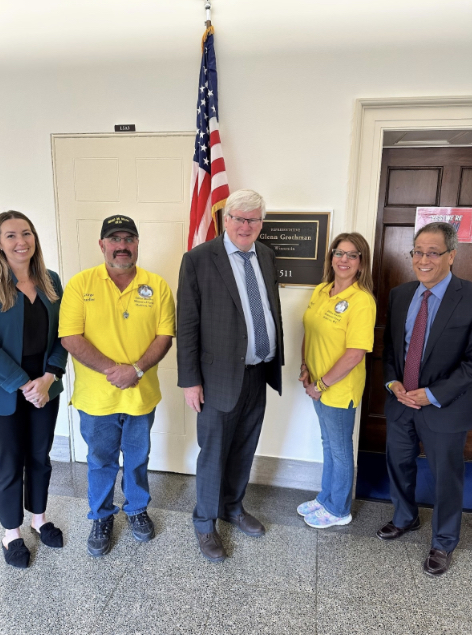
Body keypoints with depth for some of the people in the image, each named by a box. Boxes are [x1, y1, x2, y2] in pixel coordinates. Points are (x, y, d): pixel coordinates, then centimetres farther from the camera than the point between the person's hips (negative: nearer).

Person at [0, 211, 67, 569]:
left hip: (46, 387, 4)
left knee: (40, 456, 18)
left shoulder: (50, 281, 1)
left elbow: (62, 335, 1)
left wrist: (48, 378, -10)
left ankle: (39, 518, 39)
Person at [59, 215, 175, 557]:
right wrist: (111, 369, -21)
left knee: (138, 459, 21)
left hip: (142, 395, 1)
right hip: (96, 398, -1)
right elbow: (71, 337, -13)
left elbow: (165, 336, -7)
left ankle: (137, 509, 46)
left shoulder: (157, 285, -4)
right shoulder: (80, 284, -8)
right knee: (101, 461, 18)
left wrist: (135, 369, -19)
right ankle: (102, 517, 42)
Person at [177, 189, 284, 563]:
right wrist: (190, 380, -11)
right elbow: (187, 325, -11)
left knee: (244, 449, 21)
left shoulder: (267, 256, 7)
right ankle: (205, 523, 34)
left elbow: (273, 308, 12)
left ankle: (233, 507, 44)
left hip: (259, 373, 6)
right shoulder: (199, 259, -11)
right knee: (214, 454, 11)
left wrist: (277, 360, 11)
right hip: (221, 376, -5)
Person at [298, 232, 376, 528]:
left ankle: (338, 510, 35)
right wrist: (305, 368, -1)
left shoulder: (362, 300, -20)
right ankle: (326, 498, 44)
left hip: (340, 389, -7)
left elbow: (355, 354, -23)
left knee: (340, 449, 13)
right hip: (318, 385, 7)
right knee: (328, 444, 23)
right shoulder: (321, 291, 2)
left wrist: (322, 385, -18)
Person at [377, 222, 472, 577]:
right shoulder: (400, 295, 2)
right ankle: (405, 519, 48)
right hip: (400, 402, 5)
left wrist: (434, 394, -19)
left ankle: (443, 544, 38)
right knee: (399, 466, 21)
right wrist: (393, 382, -7)